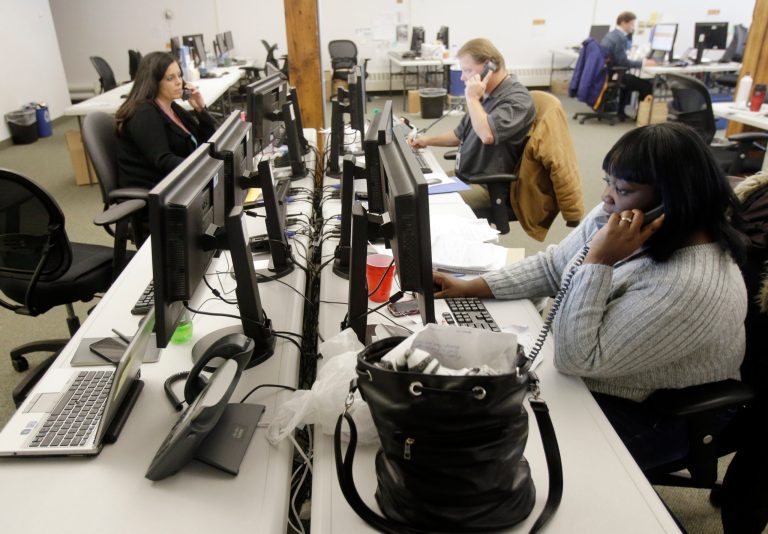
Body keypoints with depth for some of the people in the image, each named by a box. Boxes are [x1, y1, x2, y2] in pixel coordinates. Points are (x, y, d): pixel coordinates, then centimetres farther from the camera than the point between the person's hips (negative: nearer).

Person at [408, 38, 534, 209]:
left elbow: (487, 135, -34)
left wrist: (472, 98, -20)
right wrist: (428, 140, 14)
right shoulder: (486, 95, 12)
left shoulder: (517, 98, -16)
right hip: (463, 176, 9)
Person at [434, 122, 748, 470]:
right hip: (584, 371, 8)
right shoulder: (616, 218, -10)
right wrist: (473, 288, -4)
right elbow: (552, 266, 3)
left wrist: (599, 261, -37)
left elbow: (574, 358, -33)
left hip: (642, 415, -7)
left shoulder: (690, 286, -35)